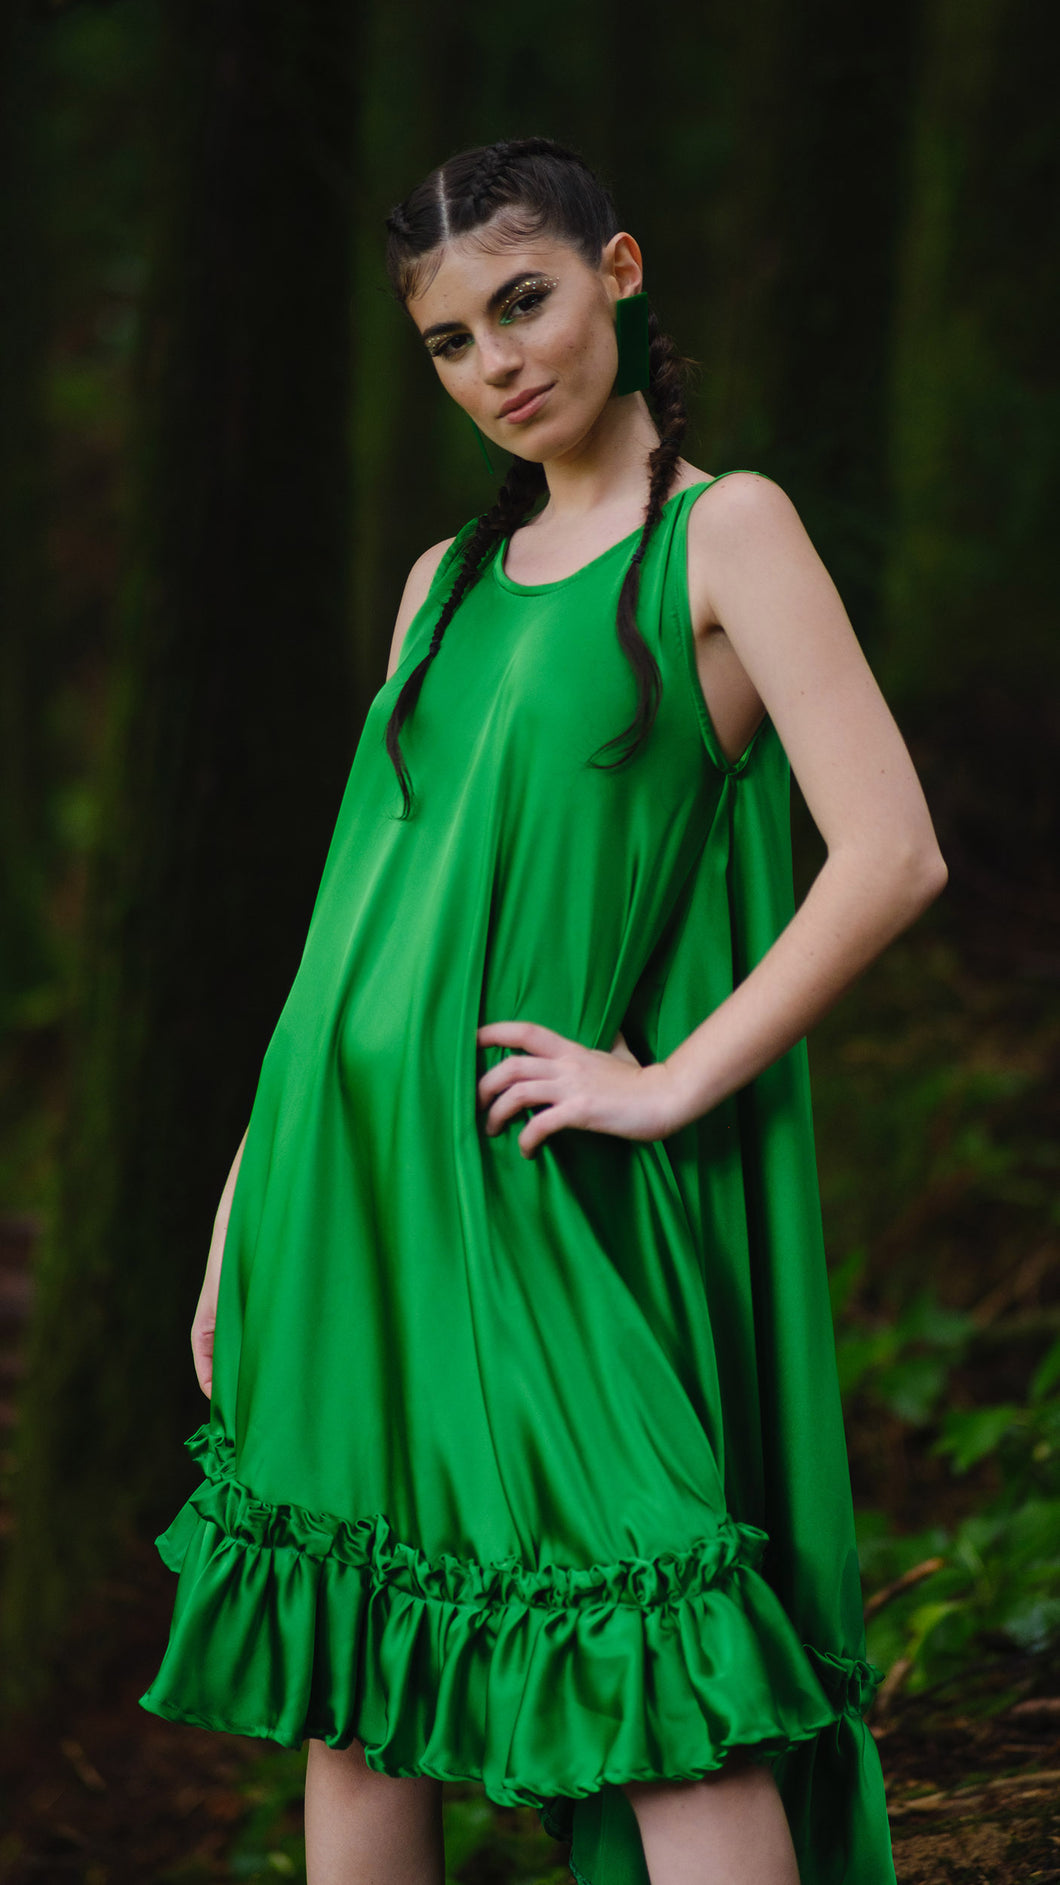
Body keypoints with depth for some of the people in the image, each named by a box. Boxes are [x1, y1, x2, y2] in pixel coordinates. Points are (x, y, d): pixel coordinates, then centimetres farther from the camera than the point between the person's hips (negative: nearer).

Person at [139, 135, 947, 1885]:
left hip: (552, 1199, -6)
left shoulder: (725, 530, -3)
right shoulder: (450, 580, 16)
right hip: (354, 1170, 6)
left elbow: (894, 855, -12)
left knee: (658, 1670, -11)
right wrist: (250, 1199, 14)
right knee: (347, 1672, 7)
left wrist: (671, 1082, -13)